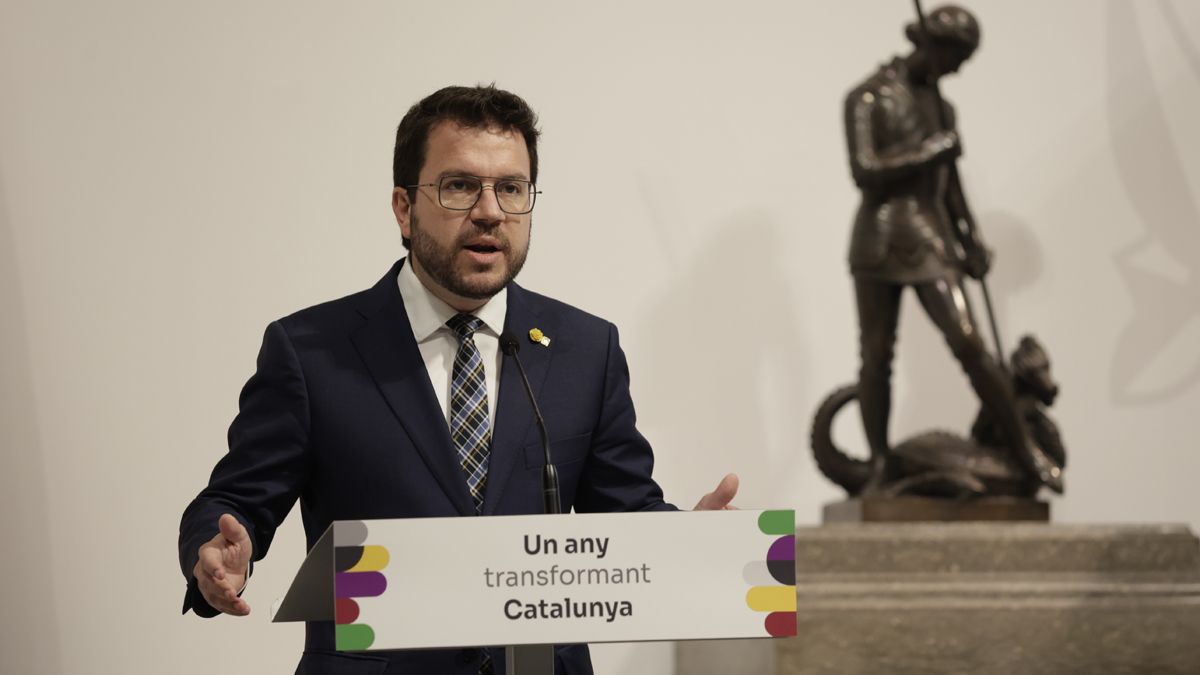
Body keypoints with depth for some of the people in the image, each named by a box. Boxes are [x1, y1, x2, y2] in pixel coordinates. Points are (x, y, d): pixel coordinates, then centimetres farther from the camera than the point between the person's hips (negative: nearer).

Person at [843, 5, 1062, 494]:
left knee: (968, 344, -10)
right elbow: (865, 172, -16)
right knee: (876, 356, -3)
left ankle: (1025, 449, -1)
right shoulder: (867, 99, -4)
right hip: (877, 238, -3)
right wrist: (933, 151, -12)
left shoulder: (939, 106, 16)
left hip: (929, 243, 3)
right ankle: (879, 469, 8)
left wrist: (971, 240, 15)